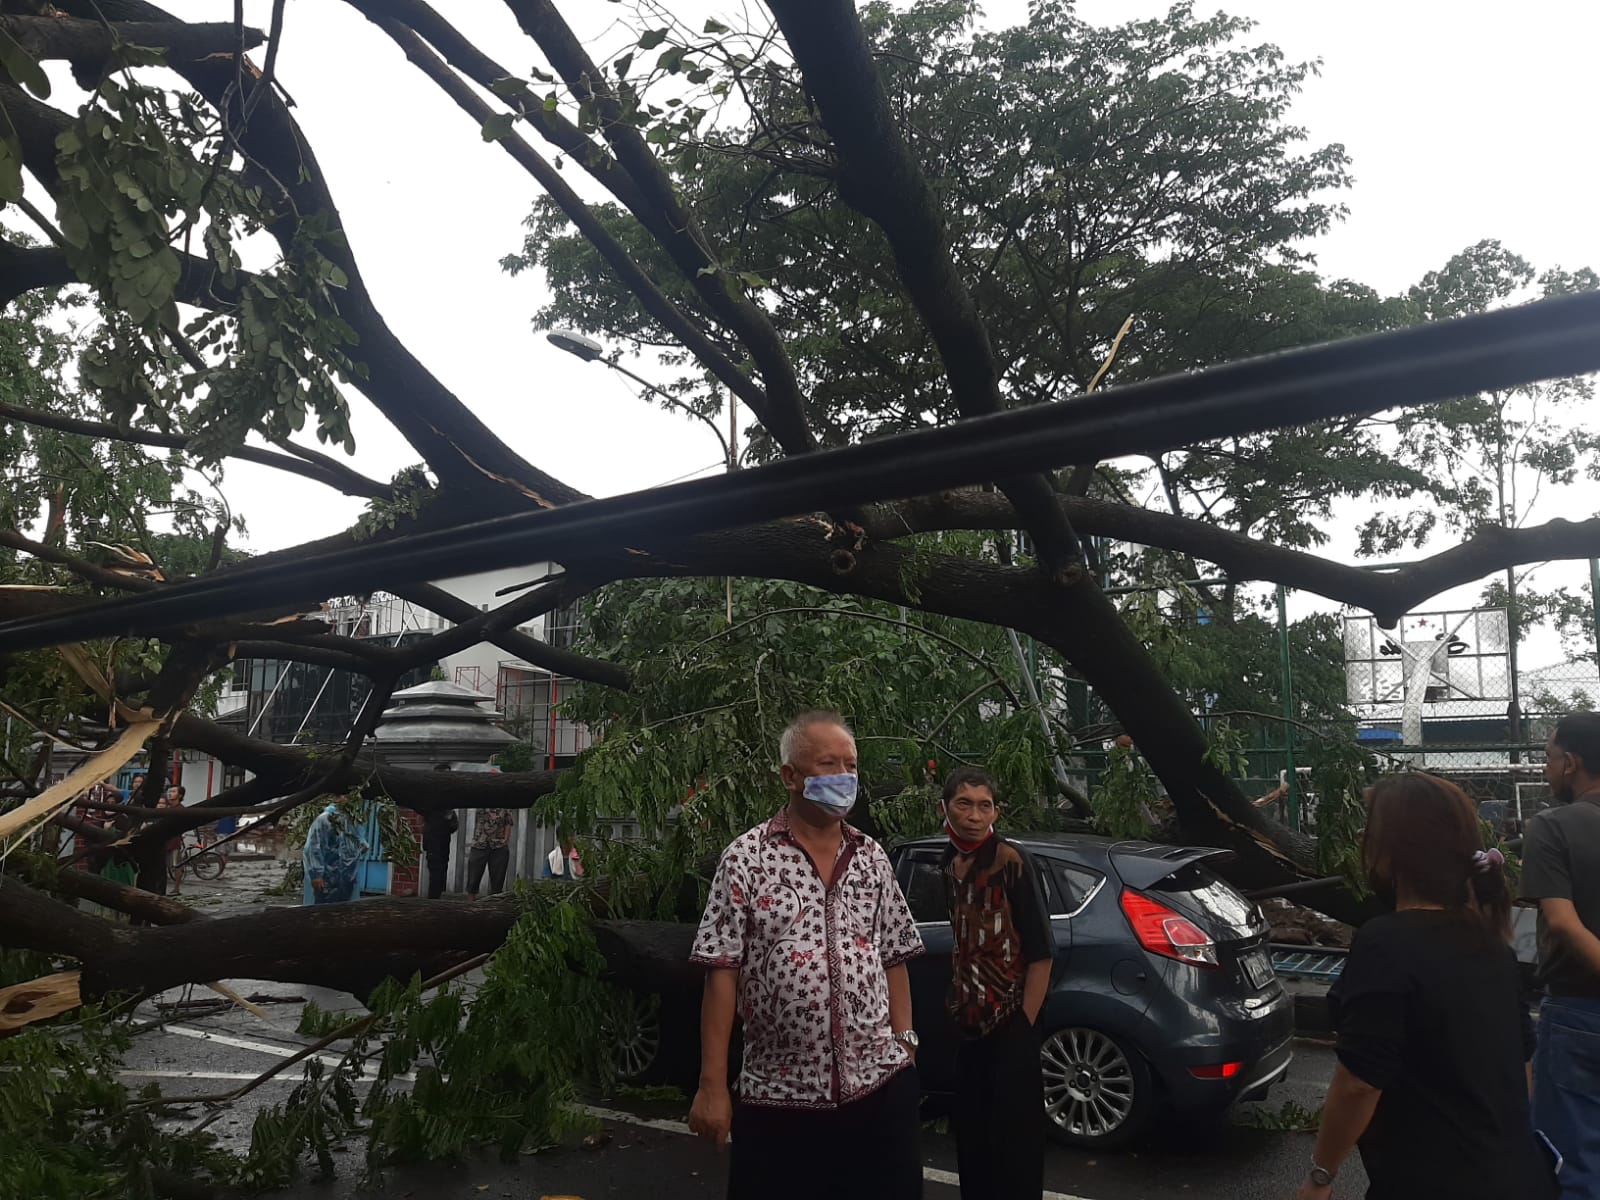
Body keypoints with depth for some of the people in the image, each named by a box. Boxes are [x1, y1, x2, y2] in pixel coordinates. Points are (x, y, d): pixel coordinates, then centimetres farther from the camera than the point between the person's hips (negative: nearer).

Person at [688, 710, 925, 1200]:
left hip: (879, 1085, 3)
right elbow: (722, 972, -8)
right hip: (777, 1095, -3)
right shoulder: (746, 858, -6)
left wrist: (905, 1044, 4)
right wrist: (712, 1084, -10)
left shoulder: (872, 858, 7)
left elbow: (894, 960, 12)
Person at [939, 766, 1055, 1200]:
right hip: (970, 1026, 6)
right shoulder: (951, 865, 6)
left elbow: (1041, 951, -14)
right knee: (970, 1131, 14)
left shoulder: (1011, 862, -13)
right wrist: (957, 1008, 7)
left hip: (1009, 1025, -6)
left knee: (1013, 1135, 2)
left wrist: (1024, 1025, -14)